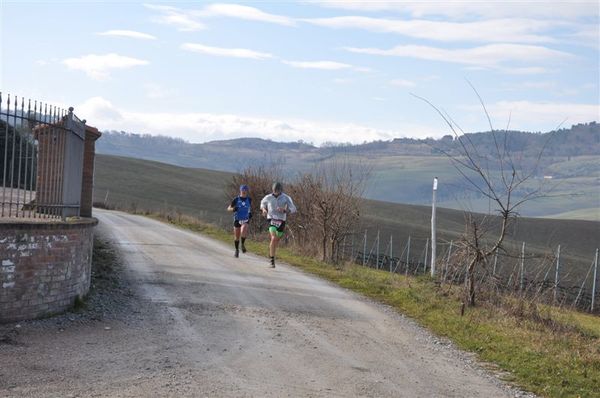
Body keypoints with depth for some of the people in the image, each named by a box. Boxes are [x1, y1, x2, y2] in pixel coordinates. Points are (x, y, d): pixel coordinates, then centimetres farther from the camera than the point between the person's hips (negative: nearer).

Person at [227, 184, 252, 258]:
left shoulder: (249, 199, 0)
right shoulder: (236, 199, -7)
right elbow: (228, 208, -2)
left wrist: (250, 213, 6)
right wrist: (233, 209, -23)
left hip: (245, 220, 0)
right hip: (237, 219, 0)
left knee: (243, 232, -28)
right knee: (236, 237, 6)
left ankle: (243, 244, -3)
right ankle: (237, 250, 28)